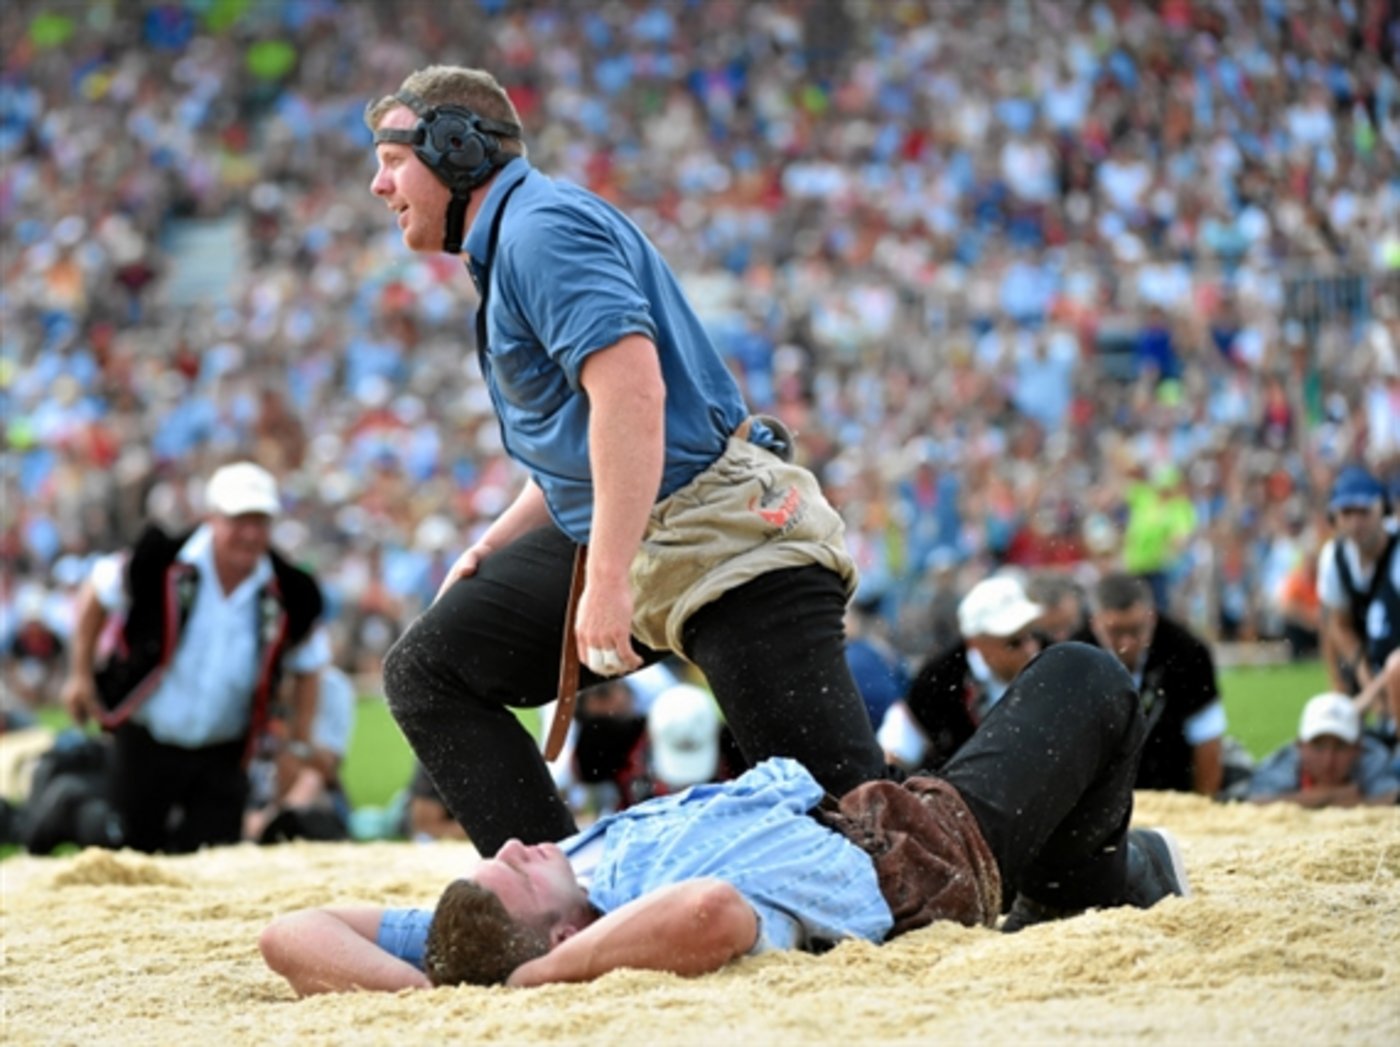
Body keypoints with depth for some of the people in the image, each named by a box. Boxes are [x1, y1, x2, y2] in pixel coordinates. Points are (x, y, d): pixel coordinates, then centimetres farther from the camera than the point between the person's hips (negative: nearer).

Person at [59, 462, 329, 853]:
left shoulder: (290, 597, -11)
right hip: (144, 743, -1)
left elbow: (307, 667, 7)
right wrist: (80, 674, 2)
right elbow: (96, 594, 1)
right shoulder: (161, 564, -17)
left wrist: (298, 746, 6)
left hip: (221, 755, 1)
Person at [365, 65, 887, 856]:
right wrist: (493, 547, 15)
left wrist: (610, 581, -28)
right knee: (427, 673, 5)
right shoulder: (506, 245, 21)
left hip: (730, 541, -10)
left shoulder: (541, 227, -11)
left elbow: (632, 390, -25)